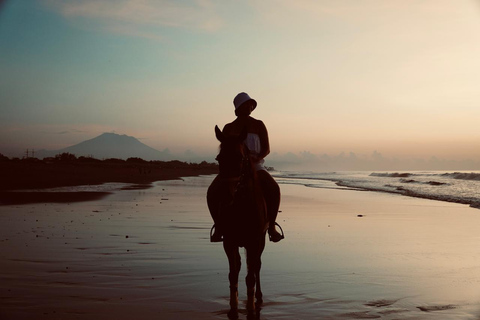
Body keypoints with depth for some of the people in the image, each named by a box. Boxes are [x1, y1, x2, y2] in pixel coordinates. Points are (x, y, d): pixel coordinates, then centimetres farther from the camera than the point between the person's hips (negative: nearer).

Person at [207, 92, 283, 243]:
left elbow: (267, 148, 5)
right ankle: (218, 227, -15)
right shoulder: (229, 128, 10)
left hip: (255, 166, 0)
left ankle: (271, 227, -21)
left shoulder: (258, 125, 9)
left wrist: (258, 158, -16)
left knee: (274, 189, -32)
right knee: (212, 191, -28)